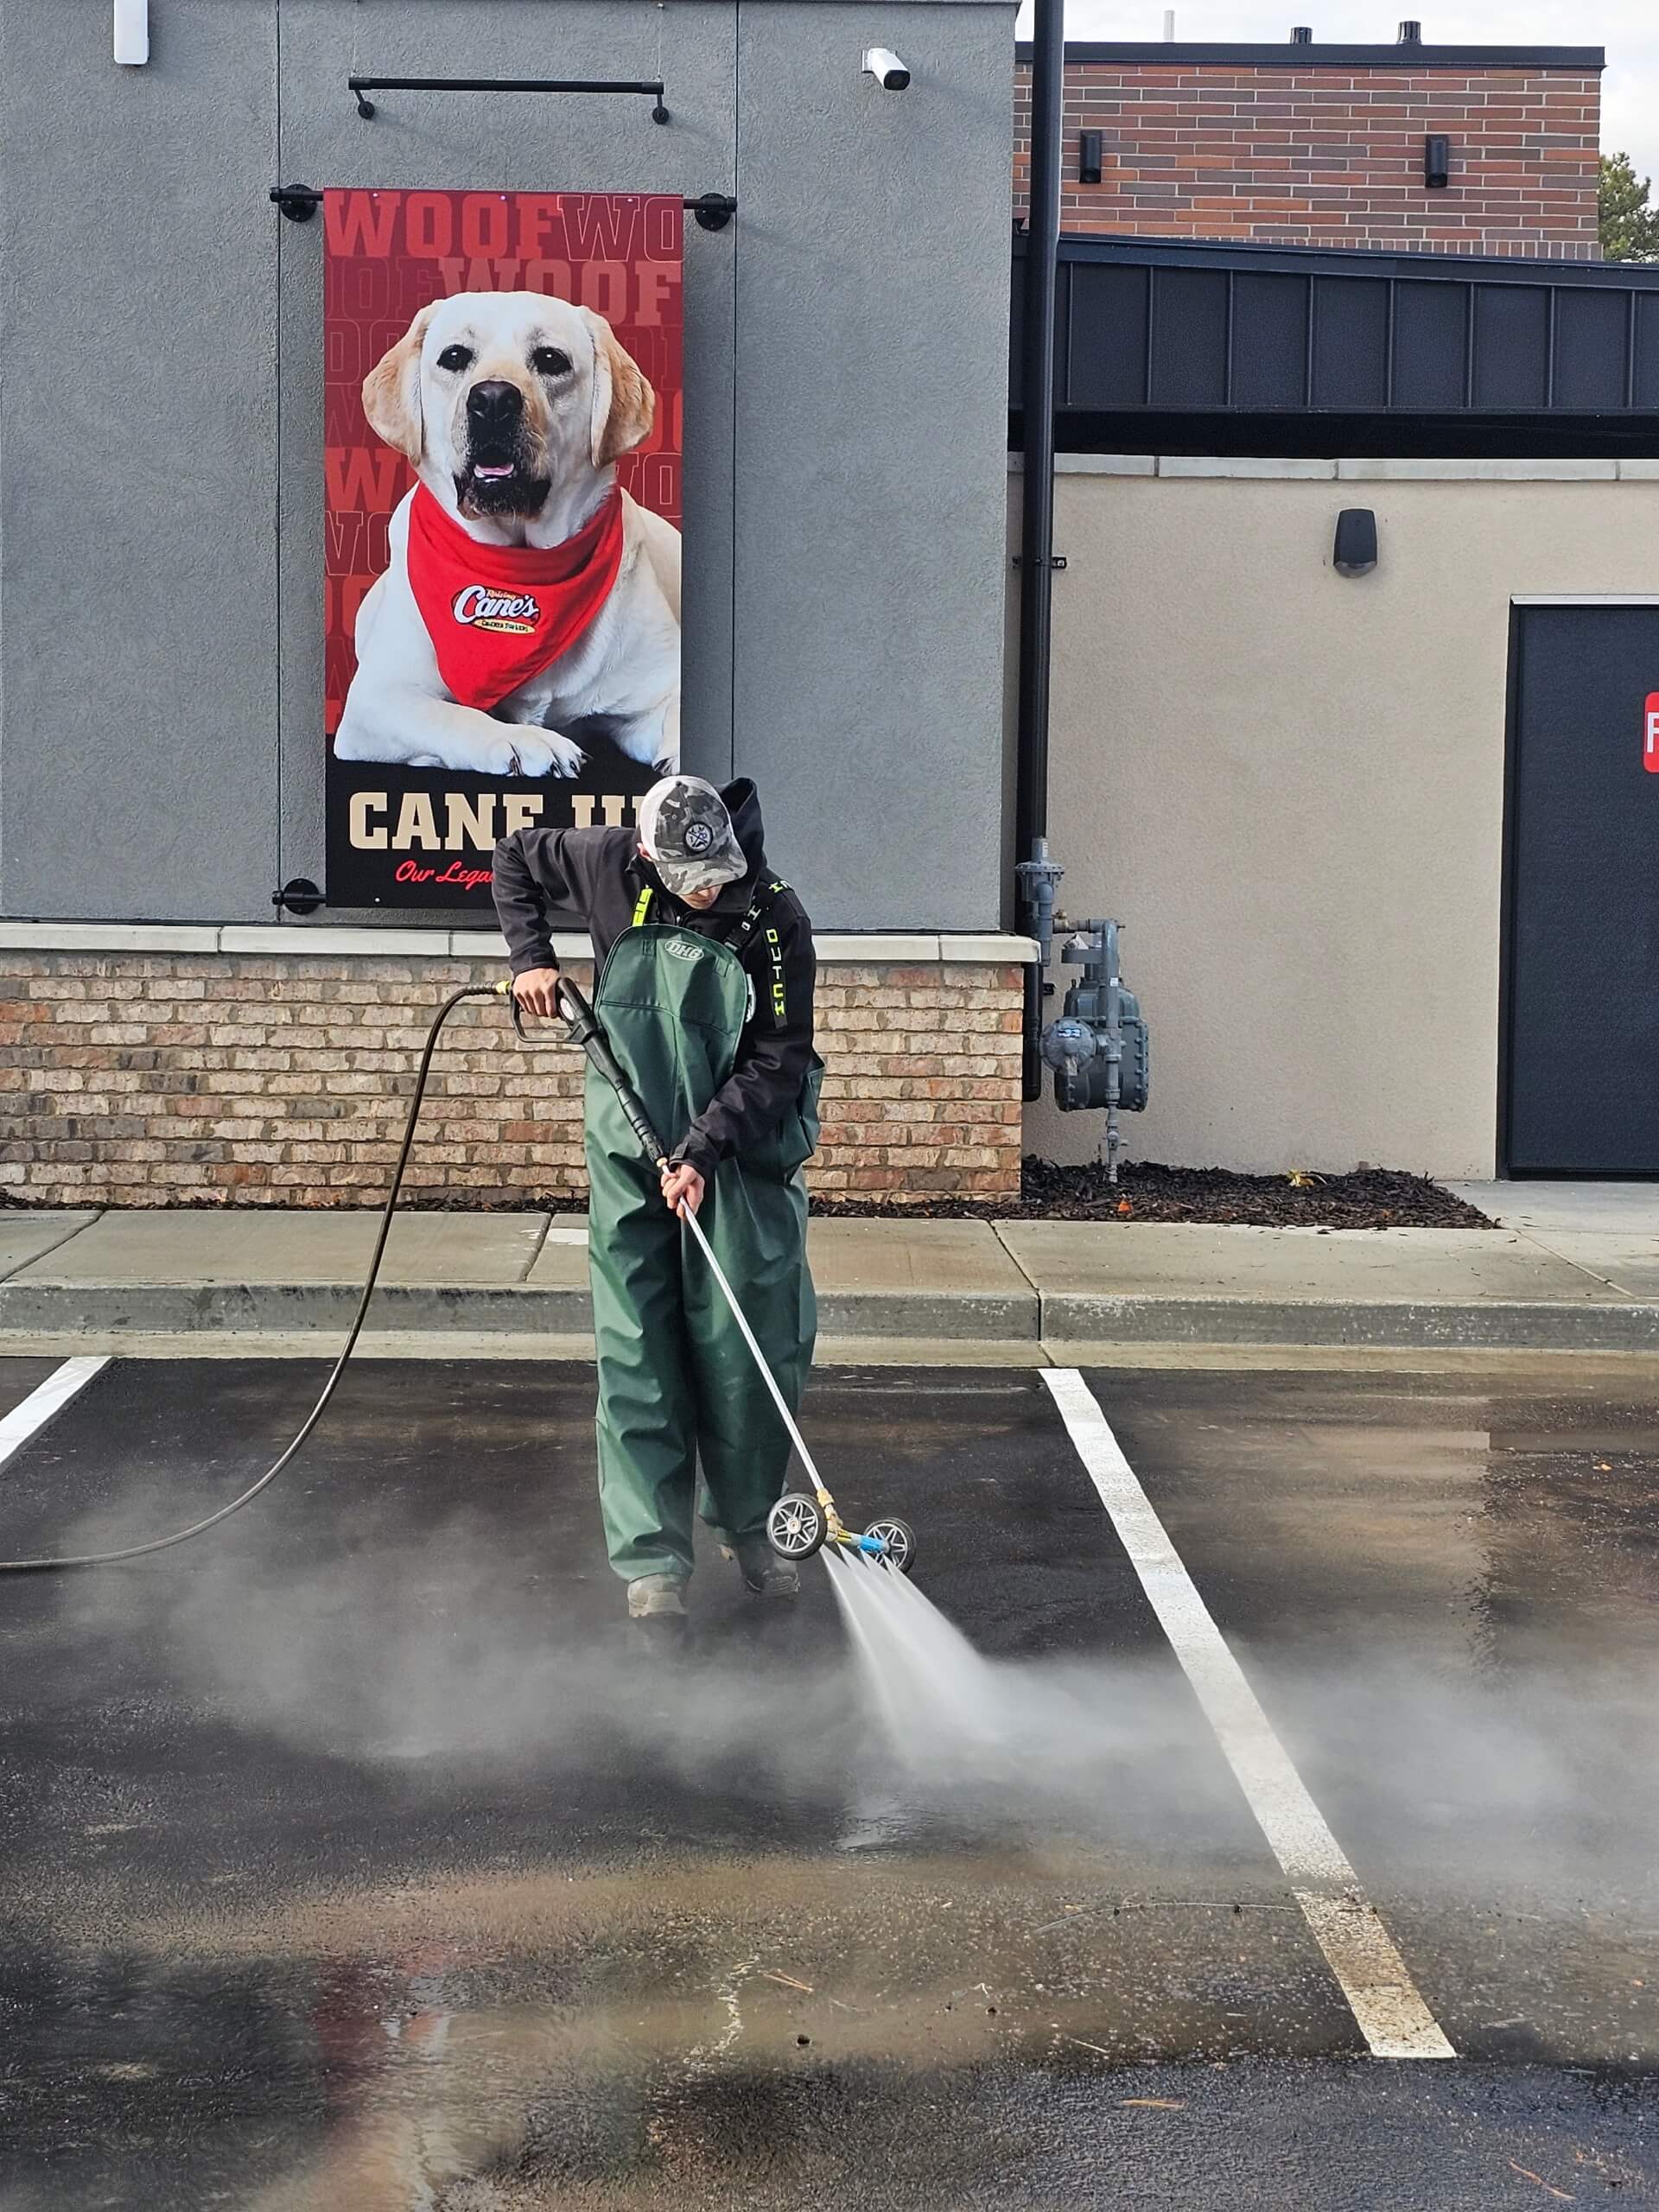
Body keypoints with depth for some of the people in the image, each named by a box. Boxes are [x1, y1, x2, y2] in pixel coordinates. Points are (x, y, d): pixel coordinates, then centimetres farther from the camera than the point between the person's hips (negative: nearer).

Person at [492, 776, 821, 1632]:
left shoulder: (776, 921, -13)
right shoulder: (612, 869, -7)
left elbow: (778, 1059, -12)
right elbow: (515, 857, 14)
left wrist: (703, 1153, -20)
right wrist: (531, 956, 1)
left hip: (742, 1162, -1)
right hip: (631, 1157, 1)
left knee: (751, 1353, 3)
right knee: (638, 1358, -3)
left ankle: (748, 1527, 25)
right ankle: (652, 1560, 0)